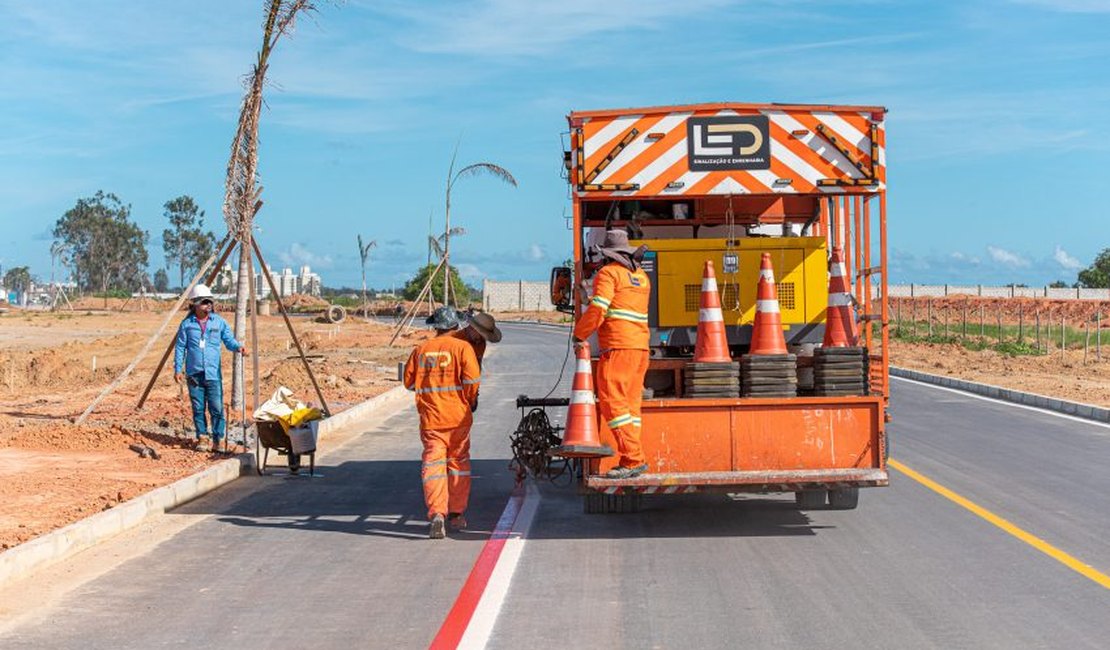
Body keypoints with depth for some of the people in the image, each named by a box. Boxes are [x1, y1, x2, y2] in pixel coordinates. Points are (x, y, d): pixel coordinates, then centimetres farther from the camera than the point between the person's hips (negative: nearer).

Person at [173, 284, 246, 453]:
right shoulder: (187, 324, 3)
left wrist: (238, 347, -16)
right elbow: (180, 347, 6)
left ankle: (217, 439, 6)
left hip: (213, 374, 0)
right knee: (198, 409, 3)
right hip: (194, 374, 0)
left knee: (217, 408, -4)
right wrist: (178, 369, 1)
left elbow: (229, 340, 6)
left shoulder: (219, 322, 5)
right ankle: (202, 437, 14)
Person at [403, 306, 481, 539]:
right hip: (458, 417, -1)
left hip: (430, 417, 1)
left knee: (433, 464, -1)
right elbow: (472, 379, -13)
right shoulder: (462, 347, -3)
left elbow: (409, 382, 12)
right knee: (459, 463, 14)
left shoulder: (421, 350, 7)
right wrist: (471, 401, 5)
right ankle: (457, 514, 21)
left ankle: (436, 514, -19)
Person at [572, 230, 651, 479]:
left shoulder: (608, 273, -5)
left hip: (618, 347, -8)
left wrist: (579, 335, -2)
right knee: (630, 405, 10)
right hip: (641, 346, 8)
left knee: (612, 403, -8)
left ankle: (633, 459, -15)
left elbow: (597, 309, -13)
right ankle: (630, 460, 9)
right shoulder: (641, 275, 19)